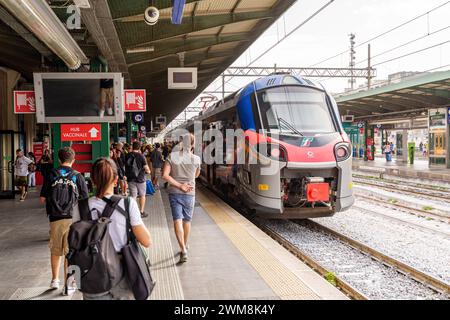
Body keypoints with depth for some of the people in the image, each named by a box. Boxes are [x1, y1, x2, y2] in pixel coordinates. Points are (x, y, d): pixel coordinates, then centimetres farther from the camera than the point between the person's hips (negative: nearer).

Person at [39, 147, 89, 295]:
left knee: (55, 250, 19)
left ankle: (55, 280, 32)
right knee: (69, 252, 5)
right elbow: (85, 200, -3)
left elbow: (43, 199, 3)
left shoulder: (51, 175, 1)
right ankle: (68, 285, 9)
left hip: (55, 218, 2)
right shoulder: (77, 176, -2)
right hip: (72, 218, -1)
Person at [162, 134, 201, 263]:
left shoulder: (172, 156, -5)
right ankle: (185, 246, 34)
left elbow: (165, 175, -13)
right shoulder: (196, 159, -6)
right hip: (189, 193, 0)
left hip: (174, 192, 0)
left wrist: (179, 185, -12)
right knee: (187, 220, 16)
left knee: (177, 220, -1)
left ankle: (183, 250, -13)